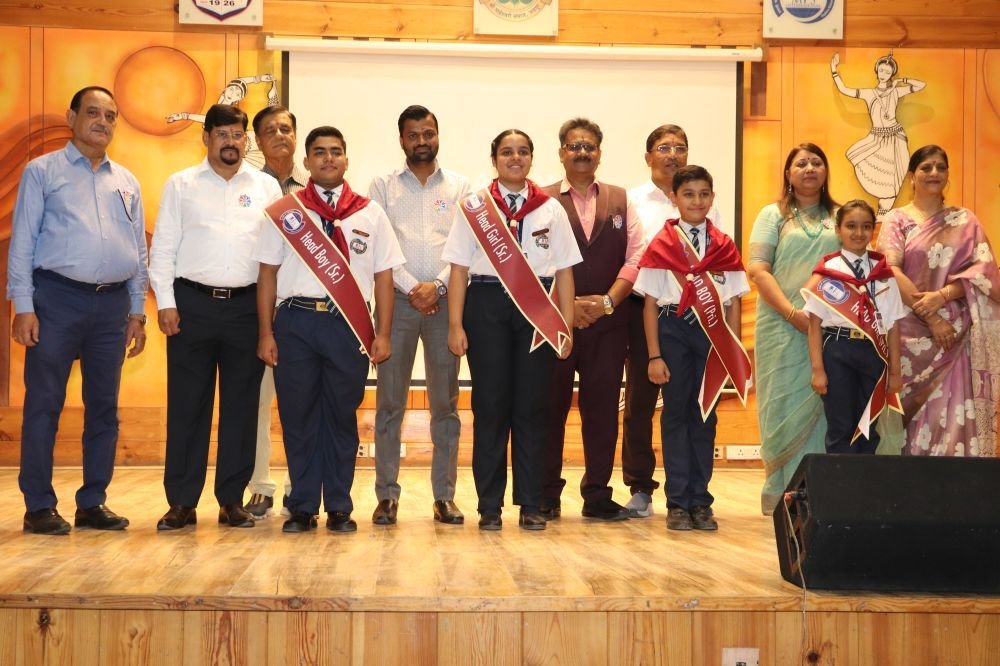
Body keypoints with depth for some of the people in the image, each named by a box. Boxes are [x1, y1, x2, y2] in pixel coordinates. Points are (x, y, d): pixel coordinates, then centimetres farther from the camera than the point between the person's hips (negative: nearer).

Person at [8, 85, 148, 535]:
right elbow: (22, 242, -2)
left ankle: (93, 502, 16)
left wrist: (137, 311, 11)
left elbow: (138, 251, 17)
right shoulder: (43, 172, 3)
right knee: (44, 404, -2)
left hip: (112, 303, 5)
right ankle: (39, 506, 5)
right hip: (58, 298, -4)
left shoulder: (127, 182, 16)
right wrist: (23, 306, -9)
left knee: (104, 406, 7)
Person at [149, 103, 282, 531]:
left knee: (241, 404, 4)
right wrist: (165, 302, -4)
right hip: (192, 303, -1)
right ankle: (182, 502, 8)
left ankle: (232, 500, 13)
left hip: (247, 305, 1)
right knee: (187, 404, 1)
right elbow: (162, 248, 5)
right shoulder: (181, 185, 8)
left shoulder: (266, 188, 9)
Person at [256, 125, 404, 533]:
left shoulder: (369, 213, 9)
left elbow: (383, 275, 7)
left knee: (342, 417, 5)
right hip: (296, 321, 0)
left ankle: (339, 508, 16)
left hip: (349, 325, 0)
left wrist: (382, 334, 0)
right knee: (297, 416, 3)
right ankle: (302, 507, 14)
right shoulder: (285, 212, 7)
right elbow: (268, 273, 6)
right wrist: (266, 333, 0)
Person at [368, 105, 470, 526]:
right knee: (389, 400, -1)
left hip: (445, 299, 1)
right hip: (397, 298, 0)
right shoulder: (383, 187, 10)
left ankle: (445, 495, 8)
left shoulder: (459, 187, 11)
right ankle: (387, 495, 5)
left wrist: (437, 285, -12)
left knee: (446, 401, 2)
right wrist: (411, 288, -10)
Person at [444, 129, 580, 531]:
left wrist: (567, 326, 2)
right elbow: (459, 268, 3)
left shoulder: (551, 210, 10)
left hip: (537, 309, 1)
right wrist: (455, 325, -4)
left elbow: (564, 271, 8)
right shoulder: (474, 207, 6)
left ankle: (531, 505, 11)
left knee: (532, 406, 3)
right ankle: (489, 506, 8)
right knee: (490, 405, 0)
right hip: (487, 305, -1)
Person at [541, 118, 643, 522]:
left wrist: (609, 300, -7)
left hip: (608, 320, 2)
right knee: (551, 405, 1)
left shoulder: (620, 200, 13)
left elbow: (635, 256, 5)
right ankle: (546, 496, 8)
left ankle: (597, 496, 12)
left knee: (602, 406, 4)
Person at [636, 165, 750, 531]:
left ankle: (700, 501, 13)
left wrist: (735, 352, 3)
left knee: (705, 415, 6)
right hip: (674, 332, -2)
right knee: (676, 414, 2)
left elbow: (733, 301, 8)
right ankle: (677, 502, 8)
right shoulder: (661, 245, 0)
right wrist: (654, 355, -5)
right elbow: (650, 302, -1)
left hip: (713, 335, 2)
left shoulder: (724, 246, 7)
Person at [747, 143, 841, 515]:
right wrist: (793, 313, -12)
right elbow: (757, 269, -1)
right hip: (783, 327, -2)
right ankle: (782, 495, 3)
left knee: (822, 407, 0)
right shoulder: (774, 215, 8)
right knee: (786, 407, -2)